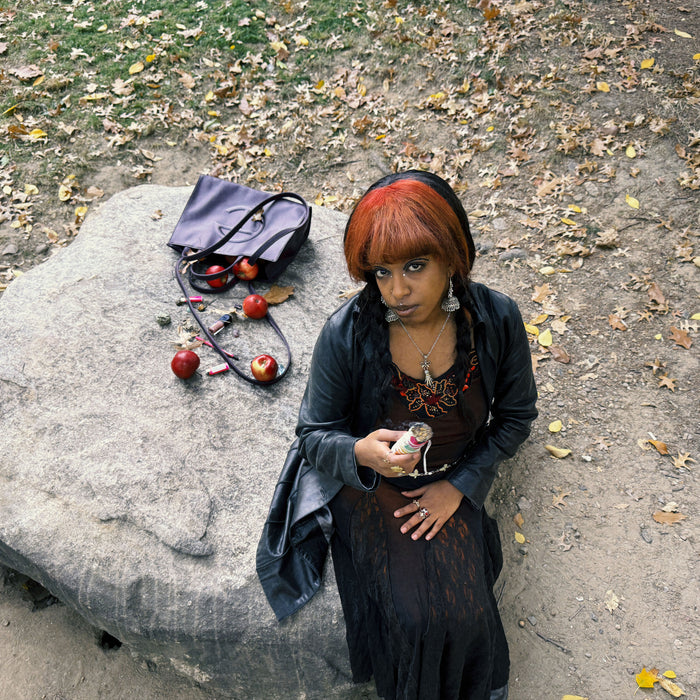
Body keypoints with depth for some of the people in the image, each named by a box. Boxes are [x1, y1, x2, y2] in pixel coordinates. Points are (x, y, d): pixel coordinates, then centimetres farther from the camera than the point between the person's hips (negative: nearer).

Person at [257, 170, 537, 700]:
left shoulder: (497, 319, -18)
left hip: (453, 480, 2)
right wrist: (361, 452, -34)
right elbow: (314, 436, -11)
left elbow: (516, 415, -1)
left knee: (463, 612, -14)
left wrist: (457, 486, -9)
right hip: (369, 483, -2)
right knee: (415, 615, -17)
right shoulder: (346, 334, -24)